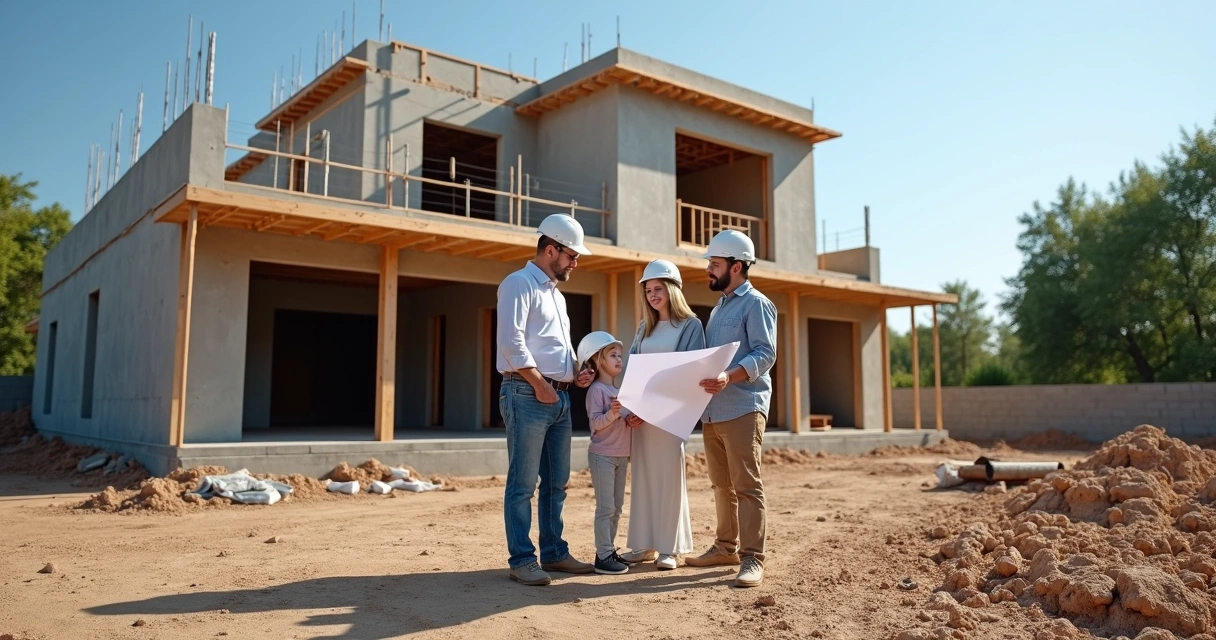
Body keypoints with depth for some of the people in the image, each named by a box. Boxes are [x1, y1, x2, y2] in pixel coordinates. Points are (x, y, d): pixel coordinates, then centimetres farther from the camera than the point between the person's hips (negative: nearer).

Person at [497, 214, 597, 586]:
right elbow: (511, 341, -16)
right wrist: (540, 384, -15)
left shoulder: (556, 294, 23)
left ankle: (554, 553, 22)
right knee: (523, 483, -3)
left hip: (560, 397, 9)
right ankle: (521, 561, 3)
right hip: (528, 395, -9)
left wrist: (575, 375, 10)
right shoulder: (519, 283, -5)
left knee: (556, 482, 12)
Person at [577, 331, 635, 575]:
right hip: (602, 455, -9)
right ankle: (603, 557, -1)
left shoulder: (618, 390, 15)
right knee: (605, 507, -6)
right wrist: (612, 413, -35)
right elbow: (596, 423, -18)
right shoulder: (596, 390, -11)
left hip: (620, 456, 9)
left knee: (616, 507, 12)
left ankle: (609, 550, 21)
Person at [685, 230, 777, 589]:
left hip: (743, 408, -9)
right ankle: (726, 547, 24)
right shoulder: (719, 307, 22)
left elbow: (765, 354, -16)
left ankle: (752, 558, -3)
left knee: (746, 484, -7)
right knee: (722, 485, 14)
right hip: (713, 410, 9)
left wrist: (730, 377, -30)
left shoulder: (756, 304, -5)